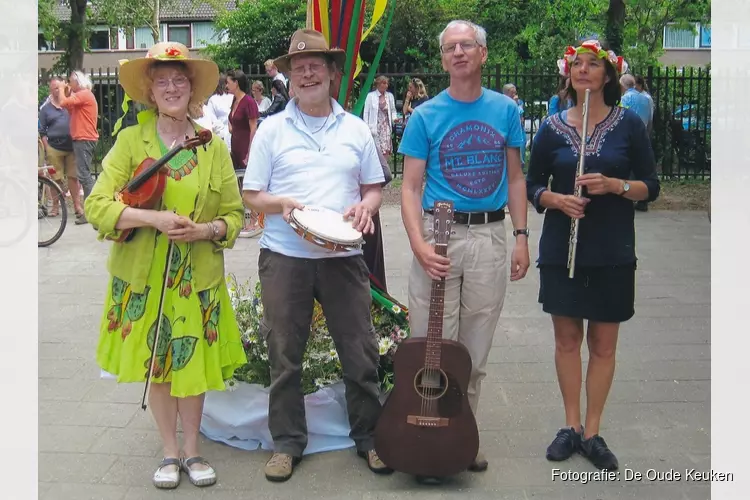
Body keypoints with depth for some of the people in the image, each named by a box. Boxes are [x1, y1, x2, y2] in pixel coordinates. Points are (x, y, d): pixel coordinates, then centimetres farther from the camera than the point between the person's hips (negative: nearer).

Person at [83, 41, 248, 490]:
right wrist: (153, 218, -22)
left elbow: (235, 214, 5)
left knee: (192, 365, 9)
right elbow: (97, 205, -9)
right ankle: (170, 452, 28)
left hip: (197, 278, 0)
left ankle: (192, 451, 28)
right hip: (143, 277, 0)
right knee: (155, 367, 10)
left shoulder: (215, 146, 1)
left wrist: (207, 230, -16)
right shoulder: (130, 140, -3)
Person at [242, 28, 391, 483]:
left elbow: (374, 188, 14)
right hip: (284, 256, -1)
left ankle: (369, 437, 24)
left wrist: (366, 206, -8)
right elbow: (251, 196, 4)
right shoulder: (272, 129, 4)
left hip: (343, 255, 1)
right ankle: (288, 442, 23)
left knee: (361, 352, 6)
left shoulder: (356, 129, 9)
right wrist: (281, 203, -17)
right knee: (284, 355, 7)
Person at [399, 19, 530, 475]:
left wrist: (522, 235, 4)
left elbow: (515, 177, 12)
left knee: (475, 351, 10)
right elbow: (411, 187, -3)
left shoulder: (505, 110, 7)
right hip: (439, 234, -2)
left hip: (490, 236, 2)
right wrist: (418, 243, -17)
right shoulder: (426, 116, 0)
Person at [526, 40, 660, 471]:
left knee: (604, 344, 6)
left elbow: (651, 187, 1)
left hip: (612, 252, -1)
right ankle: (571, 425, 23)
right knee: (567, 339, 8)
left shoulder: (629, 124, -1)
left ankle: (593, 432, 19)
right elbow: (532, 185, 7)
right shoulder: (552, 127, 3)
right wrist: (555, 199, -13)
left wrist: (614, 185, -18)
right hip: (562, 250, 1)